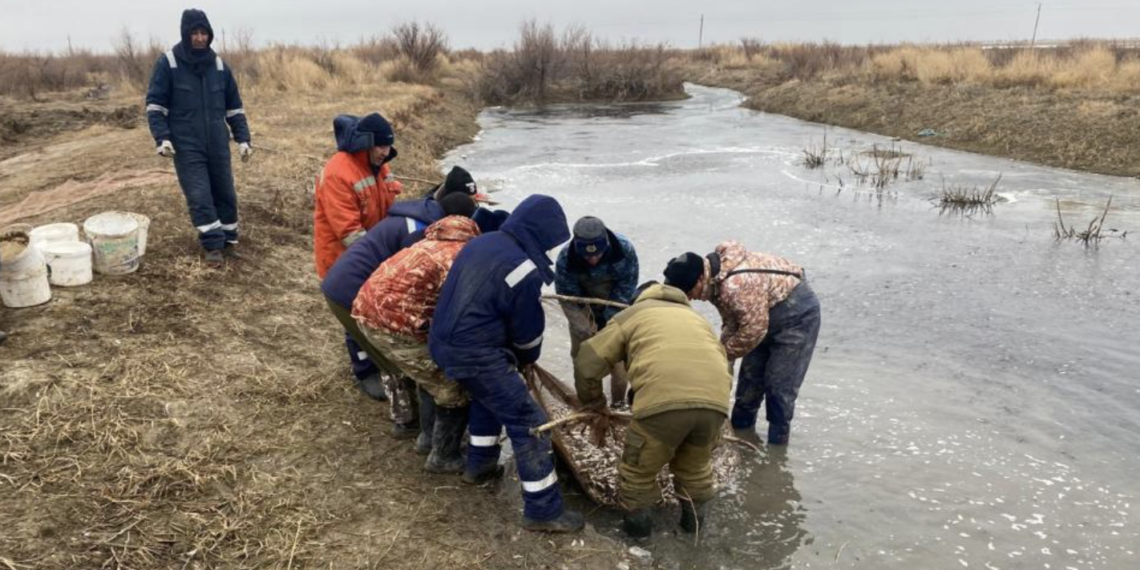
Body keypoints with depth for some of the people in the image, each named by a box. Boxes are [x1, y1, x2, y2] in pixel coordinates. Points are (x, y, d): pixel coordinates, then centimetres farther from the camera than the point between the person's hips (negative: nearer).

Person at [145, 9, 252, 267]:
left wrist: (243, 139, 6)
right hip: (186, 147, -3)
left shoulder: (219, 65, 6)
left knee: (225, 194, 10)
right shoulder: (168, 63, -5)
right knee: (199, 197, -9)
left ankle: (229, 241, 25)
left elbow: (234, 107, 13)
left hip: (218, 145, 4)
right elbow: (155, 104, -3)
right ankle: (214, 246, -1)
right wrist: (162, 138, -14)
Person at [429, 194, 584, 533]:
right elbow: (528, 329, -6)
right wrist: (527, 359, 18)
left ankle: (479, 465, 45)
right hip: (473, 354, -9)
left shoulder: (482, 242, 9)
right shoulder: (524, 269, -17)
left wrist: (513, 357, 24)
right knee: (528, 422, -2)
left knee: (488, 395, 34)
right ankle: (543, 510, 4)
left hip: (443, 341, 9)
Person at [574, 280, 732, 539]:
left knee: (639, 466, 21)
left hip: (663, 400, -4)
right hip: (715, 399, 4)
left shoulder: (632, 314, 29)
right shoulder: (695, 316, 41)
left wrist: (594, 404, 38)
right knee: (696, 463, 31)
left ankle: (638, 521, 34)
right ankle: (694, 517, 43)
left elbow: (587, 362, 22)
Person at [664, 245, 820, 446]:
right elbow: (731, 320, 4)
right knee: (749, 380, 11)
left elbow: (753, 329, -32)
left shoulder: (736, 285, -37)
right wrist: (723, 350, -6)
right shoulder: (716, 279, -6)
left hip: (796, 315, -9)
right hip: (765, 316, 9)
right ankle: (740, 436, 24)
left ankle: (776, 447, 5)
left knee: (779, 388, -8)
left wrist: (724, 354, -20)